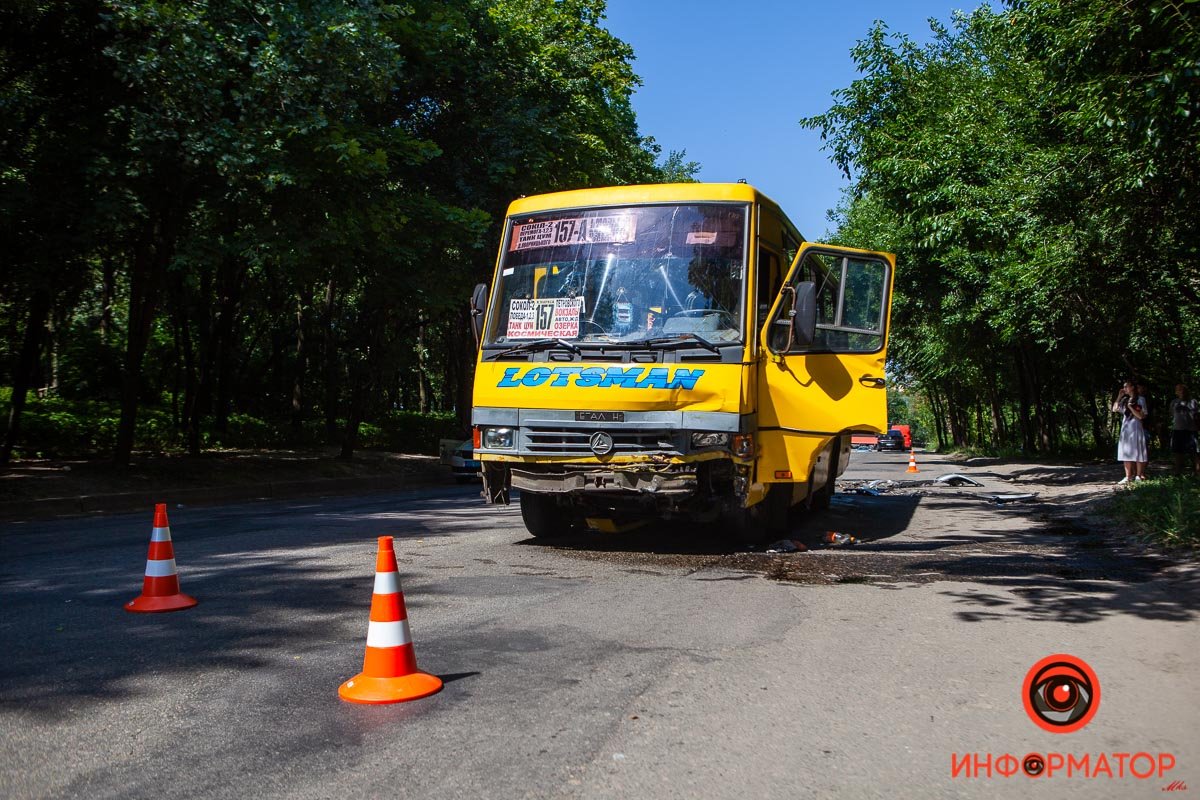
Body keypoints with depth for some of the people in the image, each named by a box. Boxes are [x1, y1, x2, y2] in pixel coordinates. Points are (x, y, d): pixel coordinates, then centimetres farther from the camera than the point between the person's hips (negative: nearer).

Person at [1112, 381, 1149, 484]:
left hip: (1136, 429, -6)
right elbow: (1114, 409, 8)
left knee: (1138, 454, 0)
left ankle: (1138, 476, 5)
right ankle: (1128, 477, 10)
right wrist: (1119, 397, 5)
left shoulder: (1140, 399, -4)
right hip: (1125, 430, 6)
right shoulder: (1125, 400, 12)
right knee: (1126, 454, 6)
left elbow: (1141, 416, -9)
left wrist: (1130, 407, -14)